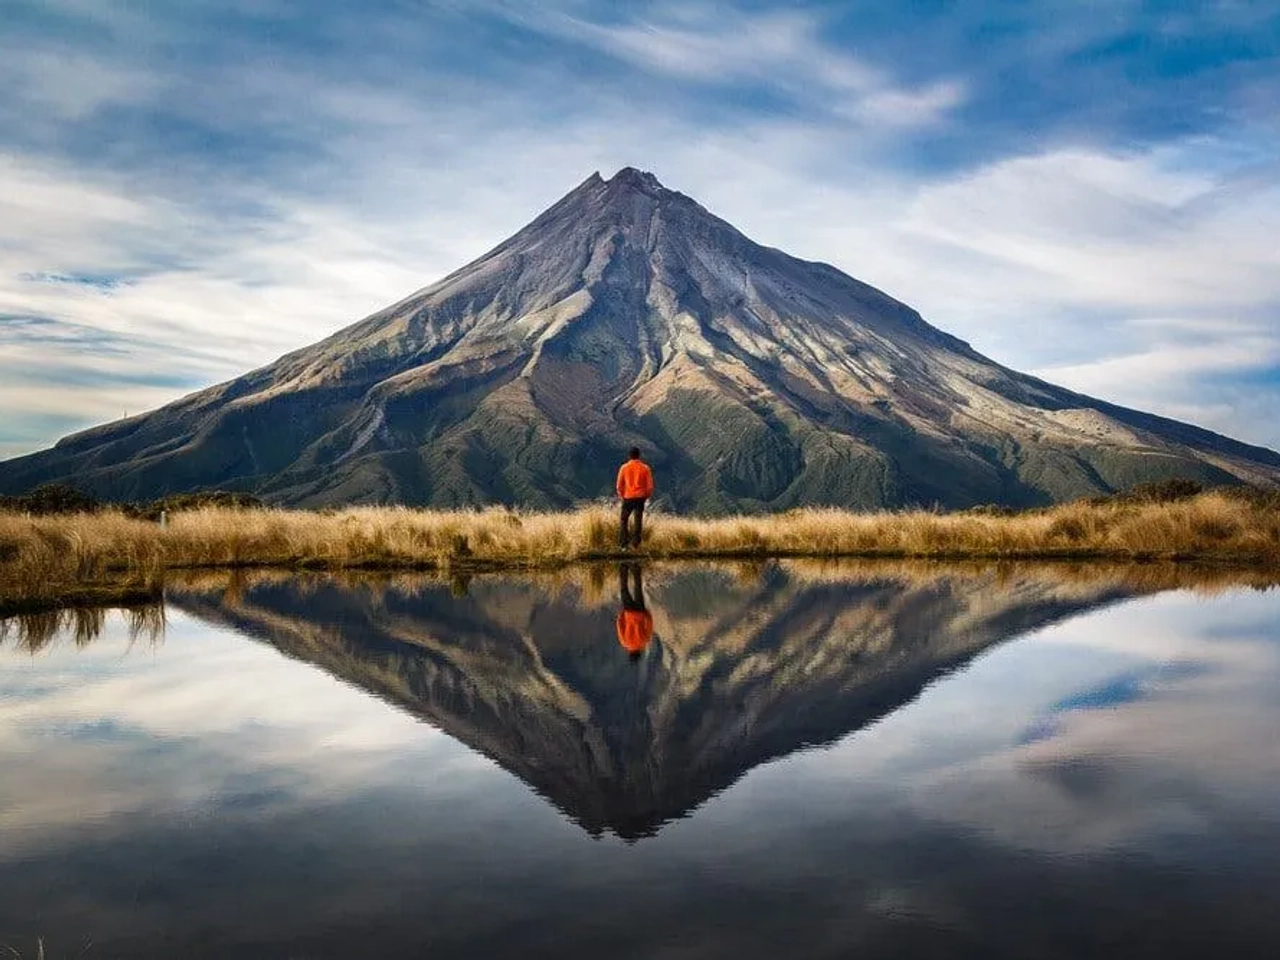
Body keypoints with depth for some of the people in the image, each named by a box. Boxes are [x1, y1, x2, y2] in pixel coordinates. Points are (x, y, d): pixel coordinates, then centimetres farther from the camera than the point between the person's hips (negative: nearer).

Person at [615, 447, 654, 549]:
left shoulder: (624, 467, -3)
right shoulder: (645, 468, -2)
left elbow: (619, 484, 0)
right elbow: (650, 485, -2)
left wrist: (621, 495, 15)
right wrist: (647, 496, 13)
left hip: (628, 497, -1)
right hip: (640, 497, 1)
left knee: (624, 520, 9)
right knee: (638, 521, 6)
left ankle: (623, 544, 2)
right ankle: (635, 544, 3)